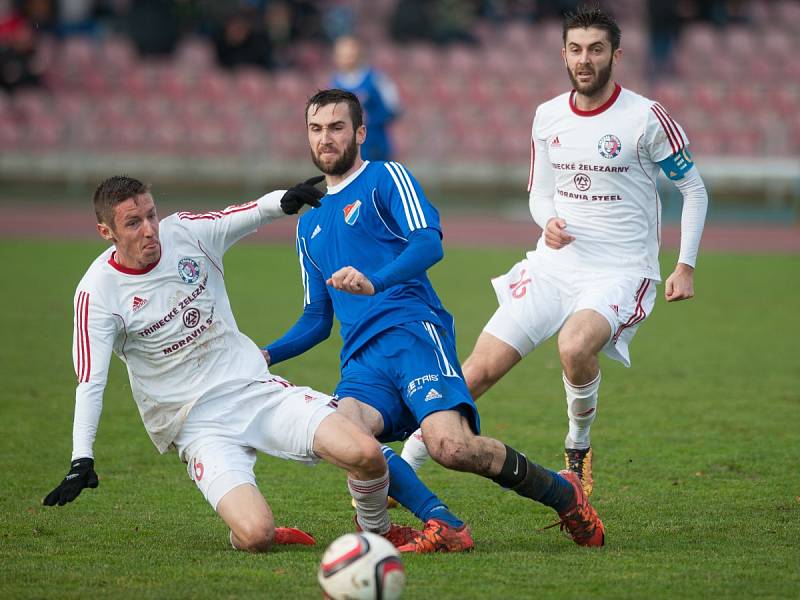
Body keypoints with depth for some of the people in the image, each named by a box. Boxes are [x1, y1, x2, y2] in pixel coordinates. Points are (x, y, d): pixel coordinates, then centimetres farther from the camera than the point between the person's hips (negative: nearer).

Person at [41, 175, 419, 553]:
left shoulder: (186, 232, -1)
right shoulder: (97, 293, -10)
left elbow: (251, 214, 7)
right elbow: (90, 381, -13)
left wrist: (282, 201, -17)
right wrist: (81, 460, -22)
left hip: (256, 388, 4)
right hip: (198, 426, -4)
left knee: (365, 455, -17)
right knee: (255, 537, -26)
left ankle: (378, 532, 15)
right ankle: (242, 534, 12)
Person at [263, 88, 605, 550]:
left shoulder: (385, 179, 10)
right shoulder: (310, 224, 29)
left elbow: (429, 242, -9)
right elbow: (318, 320, 33)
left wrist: (375, 282, -27)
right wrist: (265, 355, 15)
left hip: (412, 332, -5)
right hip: (362, 358, 5)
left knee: (451, 446, -28)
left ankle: (563, 493, -2)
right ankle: (444, 526, -24)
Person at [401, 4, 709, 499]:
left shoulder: (646, 118, -8)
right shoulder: (548, 117, 7)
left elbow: (694, 189, 1)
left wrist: (686, 266, -6)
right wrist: (548, 222, -5)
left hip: (620, 272, -4)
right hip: (554, 266, 4)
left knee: (575, 346, -35)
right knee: (480, 368, -7)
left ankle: (579, 446, -7)